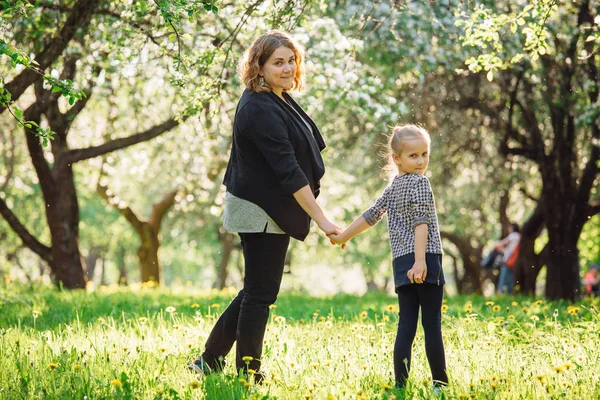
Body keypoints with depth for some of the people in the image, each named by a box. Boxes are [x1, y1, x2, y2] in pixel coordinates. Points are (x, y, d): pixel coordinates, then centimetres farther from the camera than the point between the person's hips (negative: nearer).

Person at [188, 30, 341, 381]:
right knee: (260, 293, -1)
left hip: (270, 210, 10)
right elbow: (287, 170, -26)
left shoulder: (277, 100, 10)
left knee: (257, 290, 16)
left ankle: (209, 361, 23)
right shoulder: (260, 110, -22)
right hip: (263, 212, -10)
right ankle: (249, 377, 9)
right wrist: (321, 219, -27)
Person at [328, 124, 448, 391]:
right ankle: (441, 384, -4)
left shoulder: (392, 187, 19)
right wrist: (420, 260, -24)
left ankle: (400, 384, 3)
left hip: (402, 263, 7)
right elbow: (420, 222, -15)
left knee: (406, 325, 6)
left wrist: (343, 237, 38)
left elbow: (370, 215, 25)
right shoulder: (419, 182, -5)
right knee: (432, 324, -5)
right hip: (425, 260, -7)